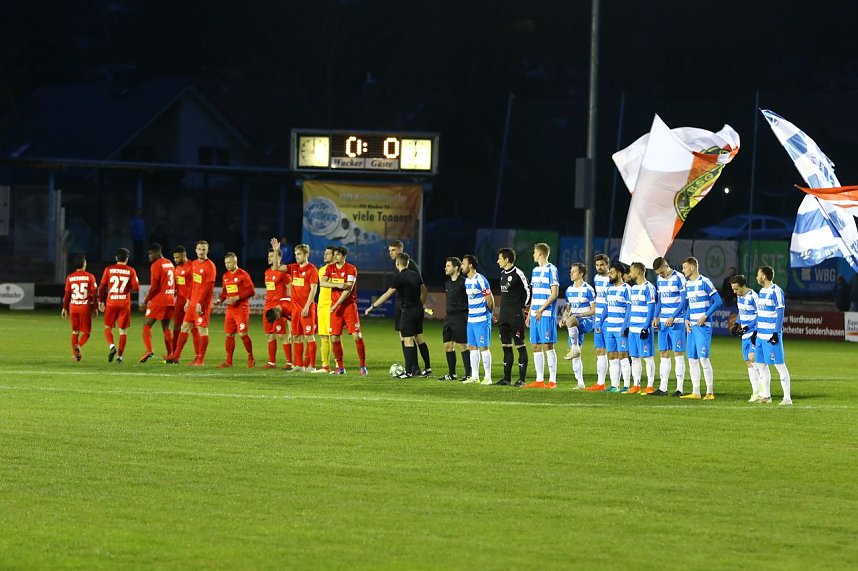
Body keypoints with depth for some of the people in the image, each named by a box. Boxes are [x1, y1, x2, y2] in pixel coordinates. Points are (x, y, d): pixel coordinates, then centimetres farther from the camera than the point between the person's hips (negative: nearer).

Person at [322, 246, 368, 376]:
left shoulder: (351, 269, -6)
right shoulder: (330, 268, 9)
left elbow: (348, 289, -14)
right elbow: (322, 282, -5)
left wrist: (336, 305, -17)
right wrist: (338, 285, -19)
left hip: (349, 305, -4)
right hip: (335, 307, 4)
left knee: (357, 336, -9)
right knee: (334, 338, 0)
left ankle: (363, 366, -1)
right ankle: (340, 367, 12)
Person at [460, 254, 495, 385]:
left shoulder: (480, 280, -14)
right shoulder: (466, 281, 12)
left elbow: (490, 299, -10)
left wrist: (489, 313, 2)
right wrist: (469, 313, 17)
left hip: (482, 320, -8)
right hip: (471, 319, 8)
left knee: (483, 347, -6)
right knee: (472, 347, 10)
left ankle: (487, 377, -2)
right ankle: (474, 377, 15)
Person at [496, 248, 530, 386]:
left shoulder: (518, 274, -11)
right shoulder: (503, 274, 14)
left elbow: (528, 291, -8)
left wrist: (523, 307, -6)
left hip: (516, 315, -9)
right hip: (504, 315, 9)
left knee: (519, 345, -5)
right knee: (506, 346, 9)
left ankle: (521, 378, -4)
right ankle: (507, 378, 14)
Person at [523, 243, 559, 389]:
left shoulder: (551, 270, -7)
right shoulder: (535, 270, 18)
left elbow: (554, 294, -12)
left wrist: (541, 310, -15)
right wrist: (529, 314, 17)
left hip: (546, 314, -8)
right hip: (535, 315, 8)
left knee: (548, 346, -8)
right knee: (536, 347, 6)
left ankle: (552, 380, -6)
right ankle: (539, 380, 10)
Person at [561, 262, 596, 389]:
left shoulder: (588, 290, -8)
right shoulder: (569, 290, 14)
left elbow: (594, 310, -9)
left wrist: (580, 314, -19)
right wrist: (563, 318, 5)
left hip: (586, 322, -7)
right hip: (575, 324, 7)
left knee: (571, 321, -41)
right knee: (575, 356, 4)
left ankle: (575, 348, -26)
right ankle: (580, 382, 10)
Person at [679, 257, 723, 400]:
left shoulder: (705, 282, -10)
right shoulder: (687, 284, 14)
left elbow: (718, 301, -12)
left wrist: (705, 316, -16)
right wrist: (686, 320, 9)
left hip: (703, 325, -8)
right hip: (691, 326, 8)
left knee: (703, 358, -11)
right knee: (692, 359, 7)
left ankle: (710, 392, -7)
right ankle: (695, 392, 12)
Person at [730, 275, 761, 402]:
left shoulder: (753, 297, -16)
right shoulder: (739, 296, 11)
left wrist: (748, 327, -22)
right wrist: (737, 324, 12)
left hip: (754, 333, -9)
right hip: (745, 334, 9)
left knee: (752, 359, -20)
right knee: (748, 362, 8)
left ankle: (757, 392, -21)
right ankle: (755, 392, 12)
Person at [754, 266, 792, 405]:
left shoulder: (776, 292, -12)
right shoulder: (762, 291, 14)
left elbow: (780, 313, -15)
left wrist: (776, 332, -19)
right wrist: (756, 331, 20)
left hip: (772, 335, -9)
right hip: (761, 335, 9)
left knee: (779, 365, -7)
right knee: (761, 364, 11)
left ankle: (787, 397, -6)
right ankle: (766, 395, 20)